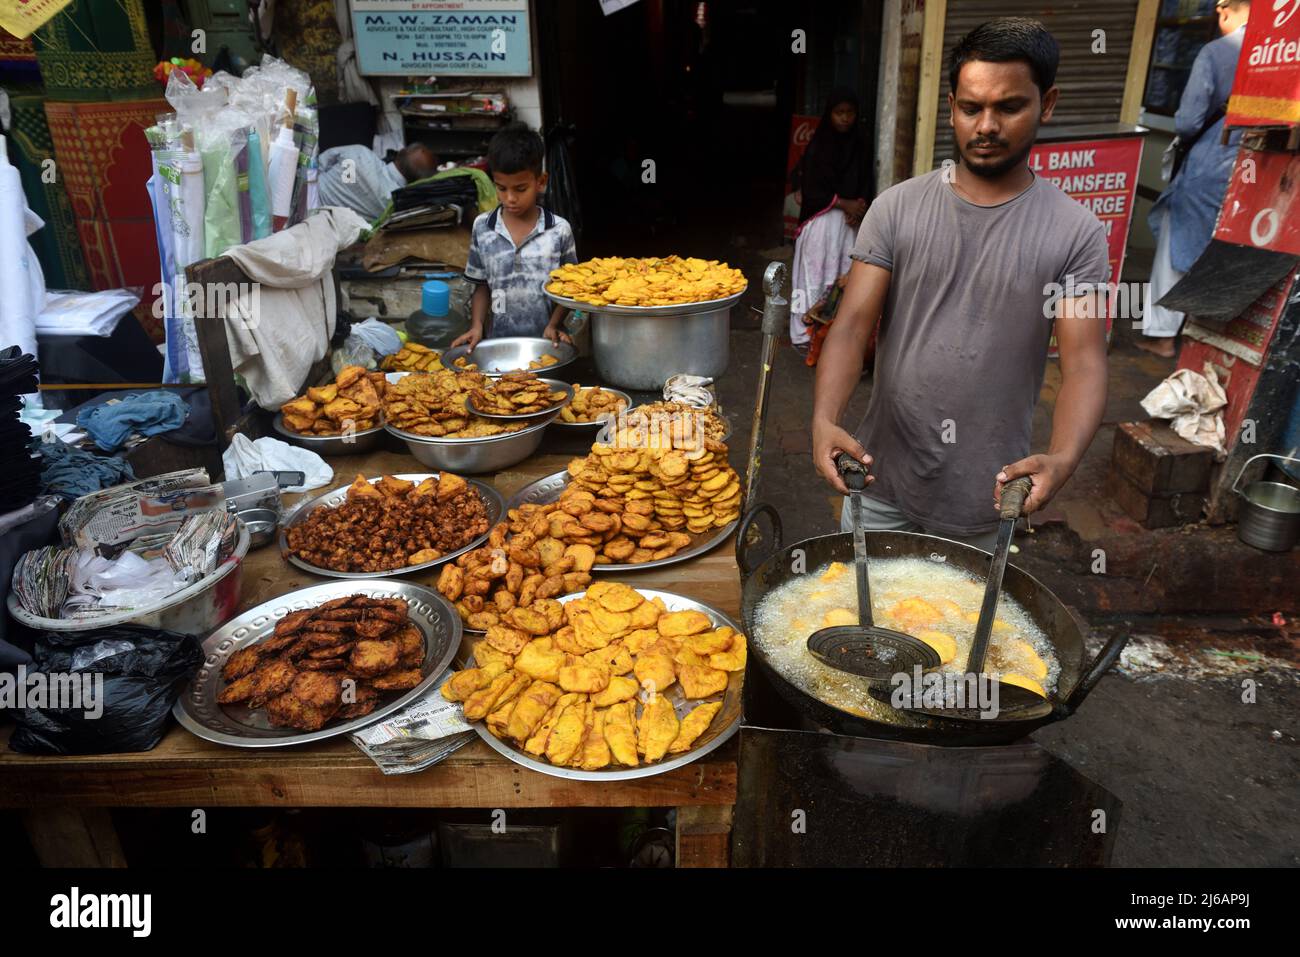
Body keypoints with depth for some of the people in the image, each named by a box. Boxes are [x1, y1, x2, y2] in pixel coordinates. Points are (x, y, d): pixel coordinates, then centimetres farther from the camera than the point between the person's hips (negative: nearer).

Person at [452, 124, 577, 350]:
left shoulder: (559, 230, -2)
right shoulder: (482, 227, 3)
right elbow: (482, 286, 11)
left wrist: (554, 325, -8)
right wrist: (477, 327, -3)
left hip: (546, 342, -1)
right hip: (499, 341, 1)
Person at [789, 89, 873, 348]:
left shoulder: (858, 145, 10)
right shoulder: (818, 145, -4)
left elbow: (866, 182, 13)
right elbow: (811, 189, -8)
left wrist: (860, 206, -8)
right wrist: (845, 204, -11)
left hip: (849, 219, 4)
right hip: (821, 218, -4)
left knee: (844, 273, 2)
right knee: (815, 271, -4)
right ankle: (805, 333, 1)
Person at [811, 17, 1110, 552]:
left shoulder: (1076, 233, -5)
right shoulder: (896, 209, -3)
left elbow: (1084, 362, -11)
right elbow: (853, 325, -10)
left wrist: (1063, 458, -31)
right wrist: (825, 419, -28)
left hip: (988, 499, 0)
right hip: (883, 480, 1)